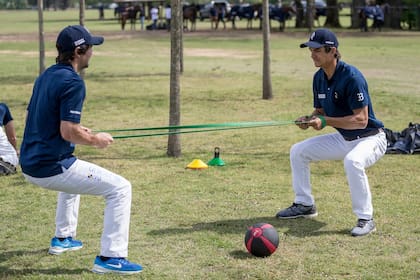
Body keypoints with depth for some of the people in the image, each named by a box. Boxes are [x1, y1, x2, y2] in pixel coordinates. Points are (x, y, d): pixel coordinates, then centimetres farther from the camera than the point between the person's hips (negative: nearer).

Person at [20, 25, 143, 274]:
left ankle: (63, 238, 44)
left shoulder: (46, 76, 11)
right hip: (52, 167, -10)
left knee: (74, 176, 40)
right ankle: (110, 257, -8)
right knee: (120, 188, -5)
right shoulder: (73, 82, -17)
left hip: (30, 165, 10)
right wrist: (95, 140, -5)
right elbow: (68, 132, -23)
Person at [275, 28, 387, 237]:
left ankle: (366, 219, -23)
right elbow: (320, 111, 12)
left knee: (353, 161, -39)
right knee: (298, 151, 8)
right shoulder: (319, 78, 0)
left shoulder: (351, 77, -26)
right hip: (343, 139, 9)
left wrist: (325, 121, -33)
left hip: (370, 138, -9)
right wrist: (309, 119, -12)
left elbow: (361, 120, -29)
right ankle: (304, 205, 22)